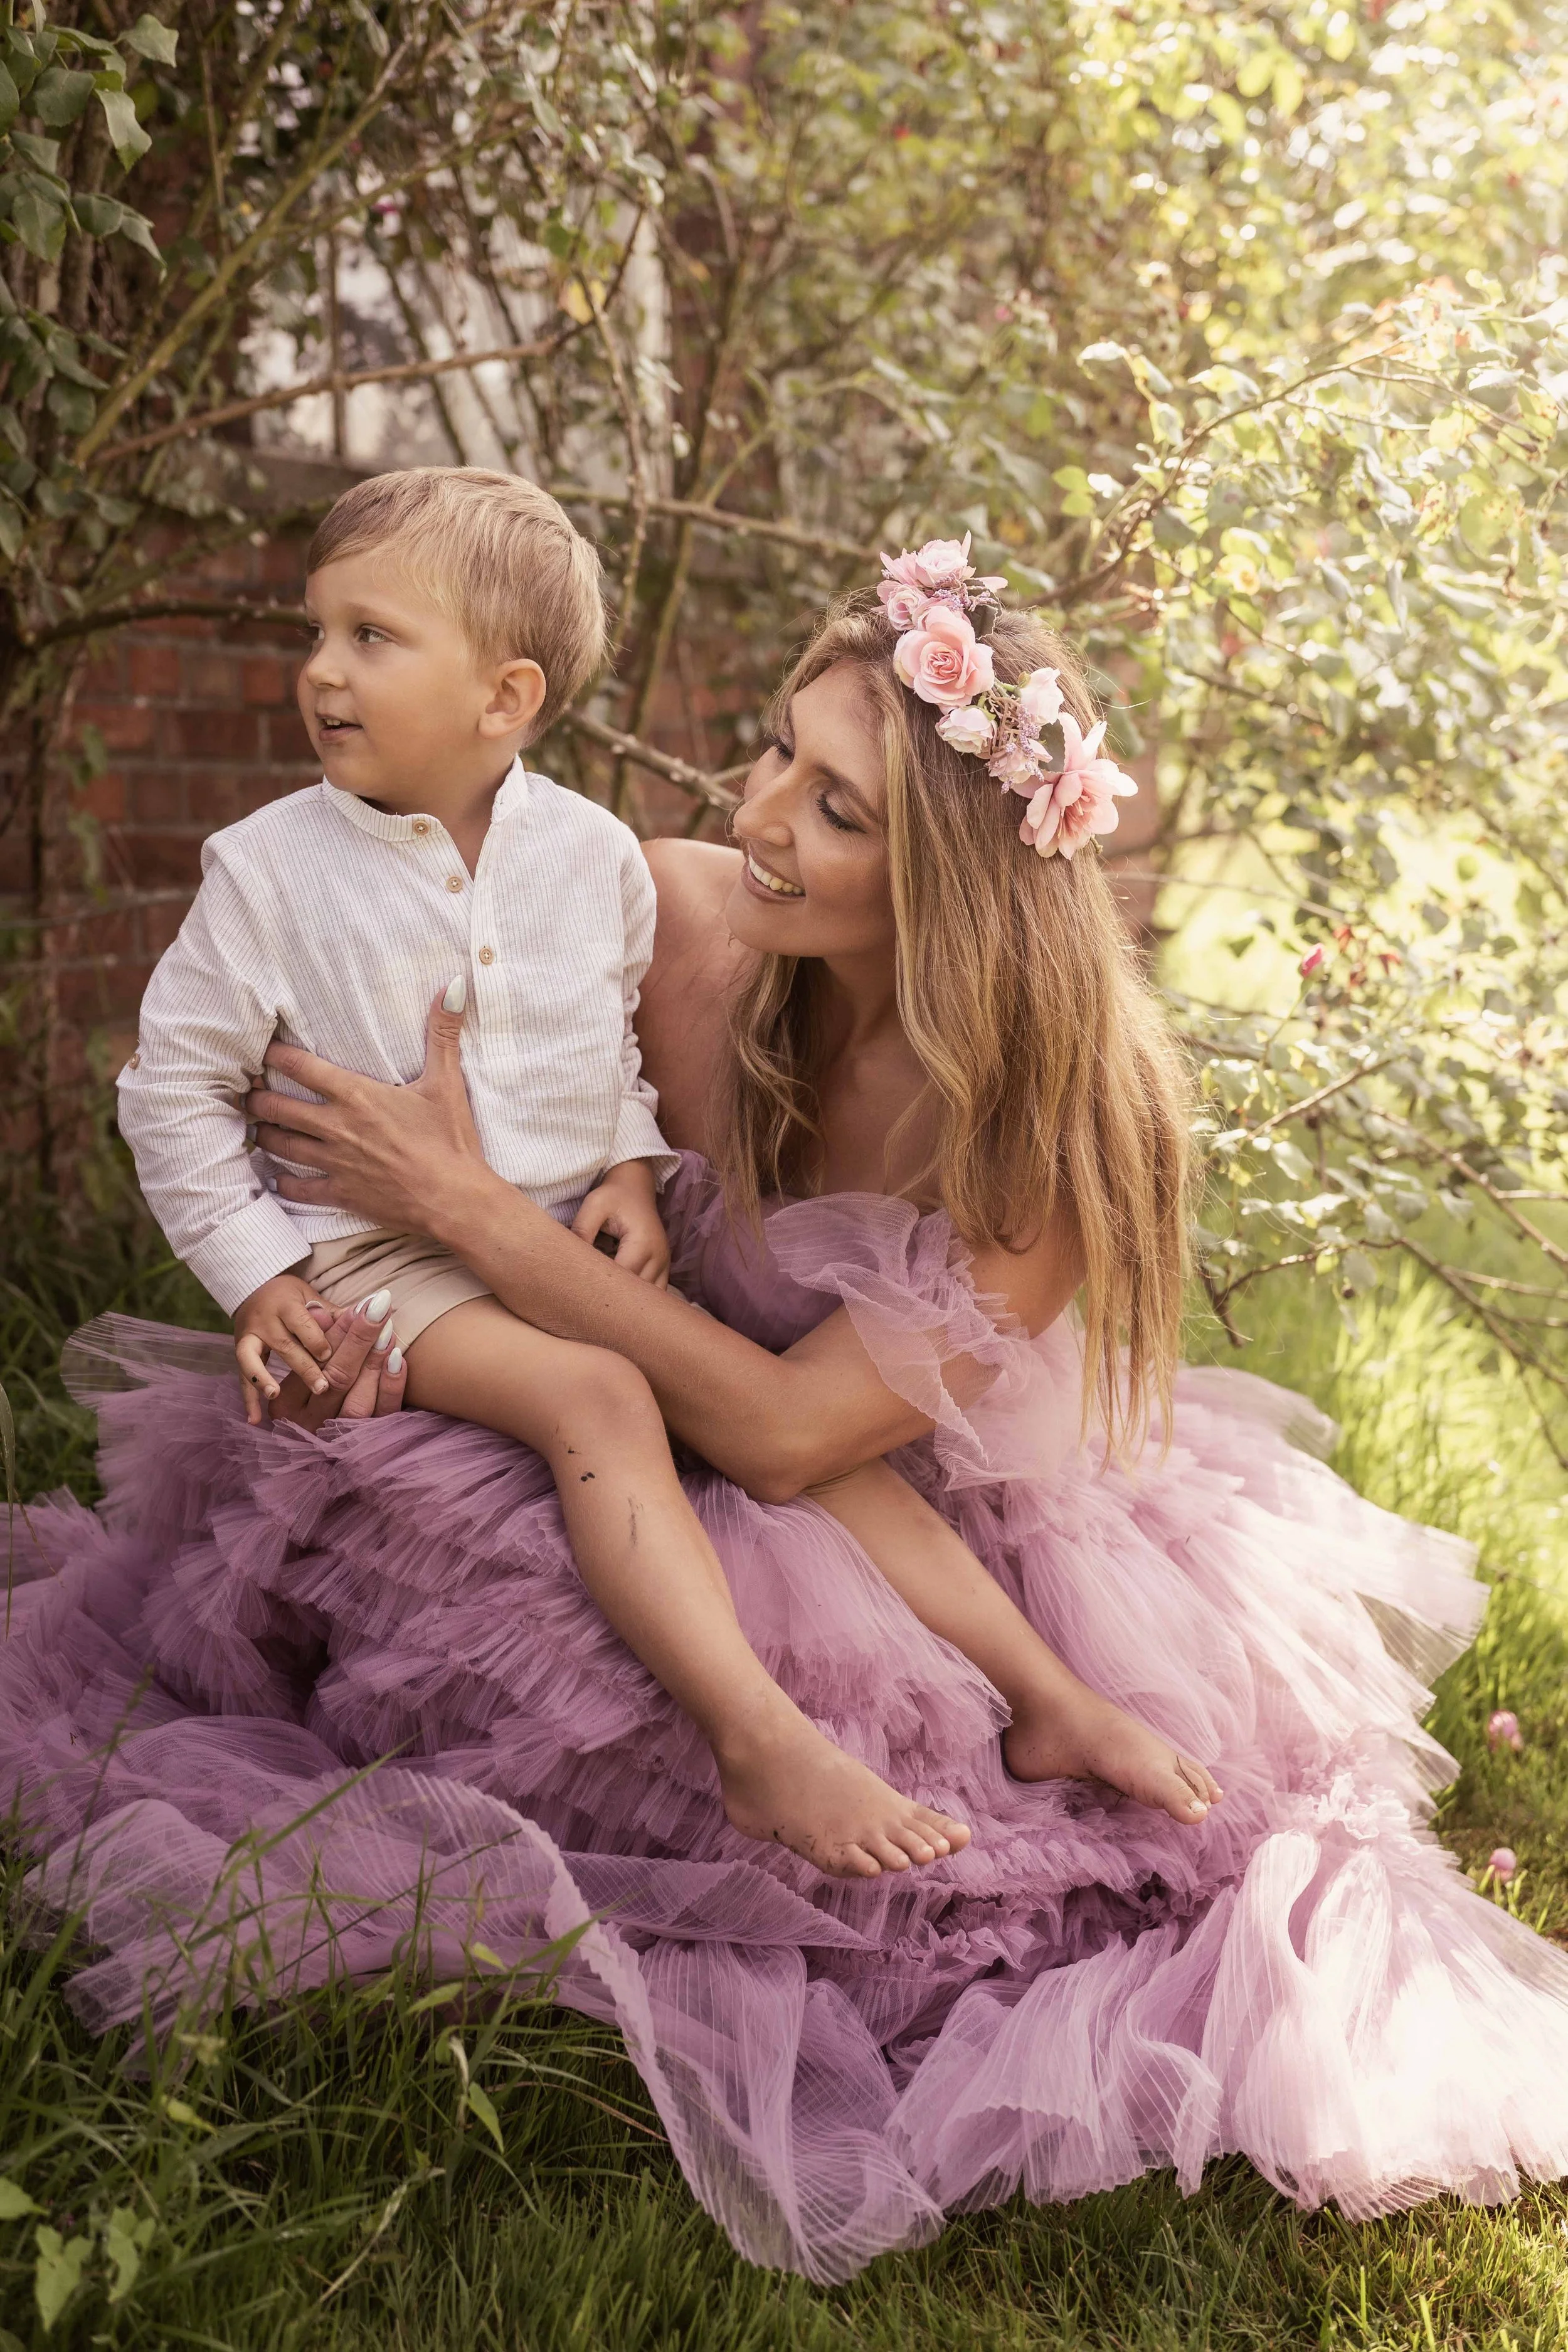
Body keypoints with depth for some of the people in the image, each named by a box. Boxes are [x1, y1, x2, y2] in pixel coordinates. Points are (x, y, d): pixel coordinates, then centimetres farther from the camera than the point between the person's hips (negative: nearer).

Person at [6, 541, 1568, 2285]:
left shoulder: (1058, 1104, -27)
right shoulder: (676, 918, -17)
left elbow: (788, 1431, -29)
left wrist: (464, 1209, -30)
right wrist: (339, 1285, -20)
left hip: (962, 1553, -2)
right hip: (682, 1479, 3)